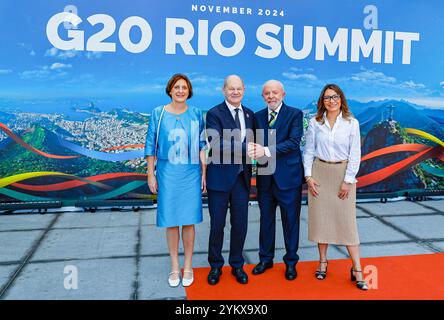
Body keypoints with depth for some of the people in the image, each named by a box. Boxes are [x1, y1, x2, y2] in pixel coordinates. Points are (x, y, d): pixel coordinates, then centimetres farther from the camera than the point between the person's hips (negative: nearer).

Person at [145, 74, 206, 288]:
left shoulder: (196, 114, 4)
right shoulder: (158, 113, 1)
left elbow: (202, 145, 6)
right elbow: (151, 145, 3)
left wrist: (204, 174, 2)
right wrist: (151, 175, 0)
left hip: (191, 174, 1)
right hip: (167, 174, 0)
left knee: (188, 220, 5)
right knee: (171, 221, 5)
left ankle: (188, 267, 20)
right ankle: (174, 268, 20)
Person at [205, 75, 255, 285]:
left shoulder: (250, 114, 11)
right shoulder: (214, 114, -6)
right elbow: (216, 144, -19)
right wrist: (247, 147, -26)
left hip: (242, 177, 4)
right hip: (220, 177, -4)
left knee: (240, 224, 10)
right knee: (217, 224, 7)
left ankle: (237, 265, 29)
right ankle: (215, 266, 26)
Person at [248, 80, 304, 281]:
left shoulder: (295, 114, -4)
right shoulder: (258, 116, 9)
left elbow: (293, 142, -16)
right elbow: (256, 143, 5)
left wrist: (266, 150, -24)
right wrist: (255, 150, -19)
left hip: (288, 176, -4)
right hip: (265, 176, 4)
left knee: (290, 220, 7)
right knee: (266, 219, 15)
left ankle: (291, 262, 25)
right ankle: (266, 259, 31)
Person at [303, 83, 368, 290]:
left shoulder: (352, 123, -2)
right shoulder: (315, 123, 1)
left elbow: (355, 154, -3)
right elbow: (308, 151, 5)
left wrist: (348, 181, -8)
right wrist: (308, 176, -3)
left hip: (343, 173, -1)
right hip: (320, 173, 2)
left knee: (347, 221, -2)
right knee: (320, 217, 6)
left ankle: (357, 269, 8)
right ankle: (323, 261, 21)